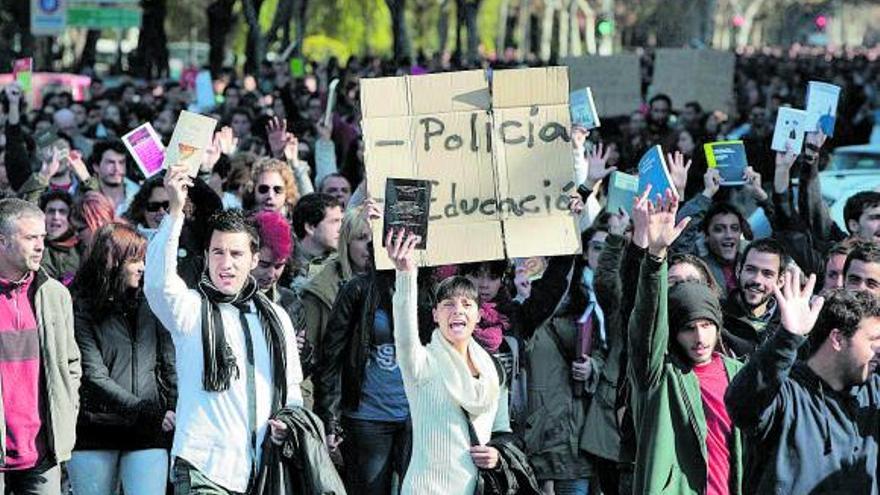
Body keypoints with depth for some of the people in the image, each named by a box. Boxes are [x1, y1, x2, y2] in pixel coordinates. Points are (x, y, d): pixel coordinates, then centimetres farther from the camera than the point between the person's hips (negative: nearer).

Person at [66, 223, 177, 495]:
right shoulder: (82, 309, -2)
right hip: (95, 431, -2)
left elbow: (169, 364, 10)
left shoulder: (149, 304, 10)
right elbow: (94, 377, -9)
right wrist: (150, 413, -14)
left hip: (147, 433, 2)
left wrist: (176, 409, -7)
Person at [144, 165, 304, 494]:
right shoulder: (191, 307, 0)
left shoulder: (275, 318, 15)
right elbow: (157, 282, -23)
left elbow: (291, 389, 23)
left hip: (261, 467, 5)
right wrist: (175, 211, -31)